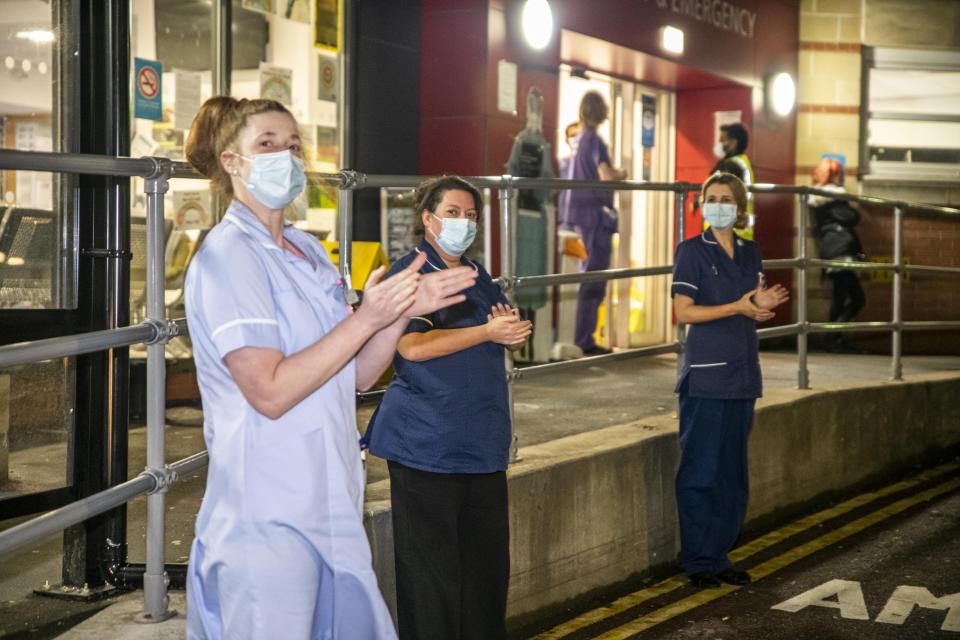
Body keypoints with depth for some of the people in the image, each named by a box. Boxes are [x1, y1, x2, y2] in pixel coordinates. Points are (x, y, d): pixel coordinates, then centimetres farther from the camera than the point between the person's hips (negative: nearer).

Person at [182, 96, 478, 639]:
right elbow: (270, 391, -21)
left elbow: (354, 377, 12)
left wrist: (401, 313, -3)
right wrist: (367, 318, -21)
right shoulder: (227, 254, -12)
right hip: (268, 513, -8)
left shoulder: (310, 251, 14)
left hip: (329, 503, 8)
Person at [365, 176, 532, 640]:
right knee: (431, 562, -3)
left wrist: (513, 331, -5)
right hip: (426, 441, -7)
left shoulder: (478, 276, 17)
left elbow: (512, 340, 20)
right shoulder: (409, 272, -6)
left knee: (487, 554, 10)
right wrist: (487, 332, -20)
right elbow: (412, 346, -19)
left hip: (482, 440, 7)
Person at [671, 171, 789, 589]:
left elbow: (754, 315, 17)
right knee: (700, 471, -3)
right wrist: (737, 307, -17)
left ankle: (719, 556, 18)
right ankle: (697, 560, 5)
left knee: (732, 473, 9)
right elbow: (683, 312, -11)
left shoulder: (750, 253, 13)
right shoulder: (692, 251, -4)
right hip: (705, 375, -6)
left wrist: (764, 304, -5)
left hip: (743, 373, 6)